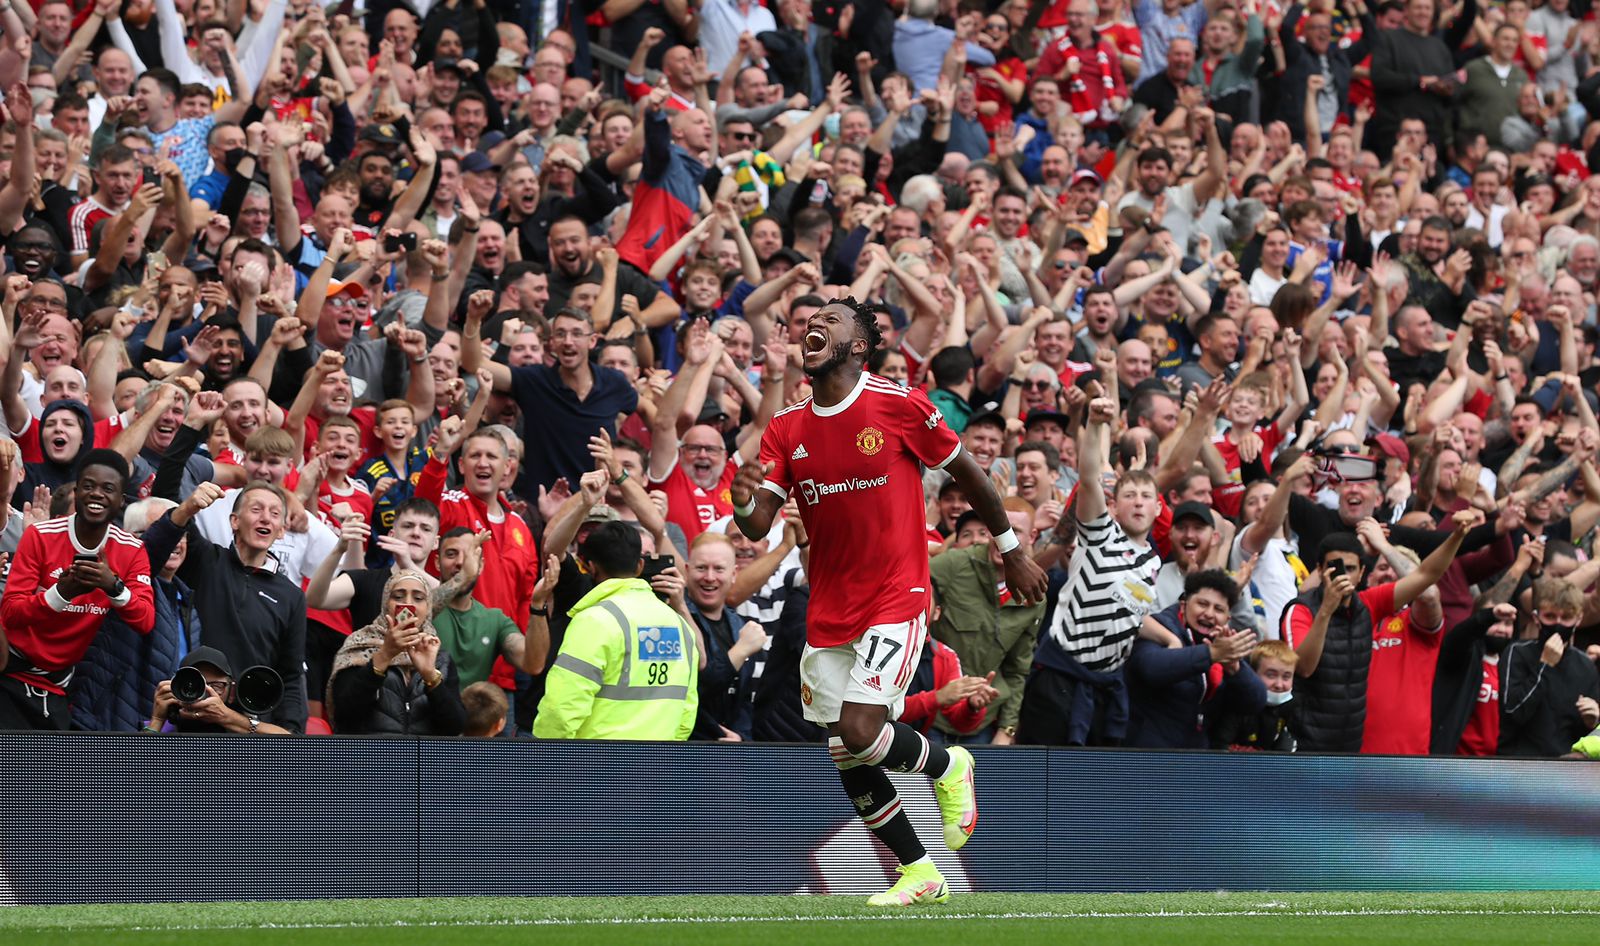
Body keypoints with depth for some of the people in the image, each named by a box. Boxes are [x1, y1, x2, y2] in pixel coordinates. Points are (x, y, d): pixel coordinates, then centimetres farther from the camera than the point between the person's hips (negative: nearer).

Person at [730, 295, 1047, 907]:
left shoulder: (899, 407, -8)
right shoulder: (786, 430, 4)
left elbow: (966, 472, 4)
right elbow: (758, 525, -1)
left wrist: (1011, 550, 12)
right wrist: (745, 503, -26)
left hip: (895, 598, -5)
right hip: (828, 611, 5)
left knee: (859, 732, -19)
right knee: (846, 761, 5)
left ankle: (947, 767, 12)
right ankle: (920, 875, 21)